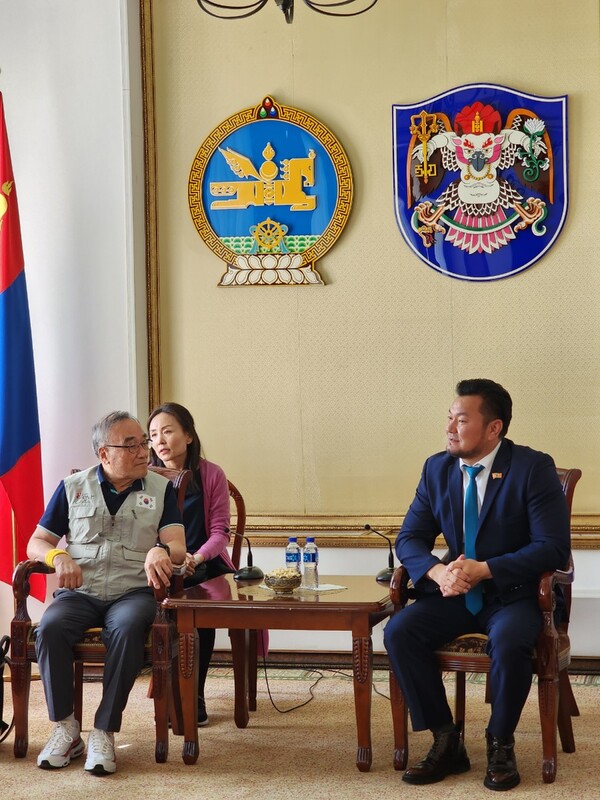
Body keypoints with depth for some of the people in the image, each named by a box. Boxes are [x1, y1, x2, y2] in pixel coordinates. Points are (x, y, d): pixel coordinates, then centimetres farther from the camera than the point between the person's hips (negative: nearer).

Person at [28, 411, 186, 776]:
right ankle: (66, 728, -19)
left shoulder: (162, 489, 9)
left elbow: (178, 548, -2)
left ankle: (104, 733, -28)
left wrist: (160, 551, -27)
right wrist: (58, 556, -11)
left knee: (127, 630, -36)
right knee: (50, 628, -32)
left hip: (133, 592, -1)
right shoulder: (73, 487, 12)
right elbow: (36, 543, 13)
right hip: (79, 593, 1)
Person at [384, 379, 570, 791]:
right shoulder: (437, 468, 4)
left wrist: (485, 570, -25)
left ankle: (500, 745, -10)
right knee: (398, 631, -21)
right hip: (456, 593, 5)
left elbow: (553, 548, -16)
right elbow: (410, 538, 5)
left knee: (509, 641, -36)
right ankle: (446, 742, -8)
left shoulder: (534, 468, -11)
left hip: (513, 594, -5)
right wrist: (437, 572, -19)